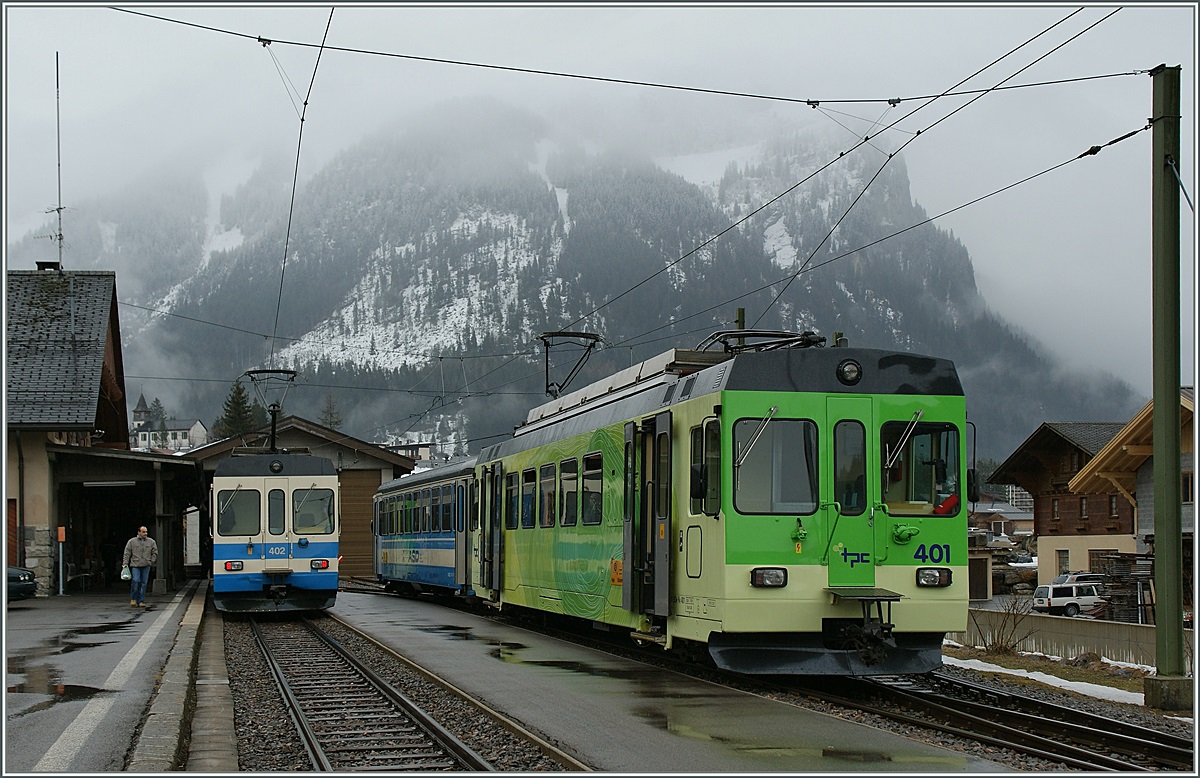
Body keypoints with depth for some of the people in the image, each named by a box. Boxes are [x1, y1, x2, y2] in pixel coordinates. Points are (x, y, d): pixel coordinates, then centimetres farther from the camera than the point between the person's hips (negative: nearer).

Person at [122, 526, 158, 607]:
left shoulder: (151, 542, 10)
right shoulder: (132, 541, 4)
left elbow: (155, 552, 18)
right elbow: (127, 553, 4)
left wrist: (152, 561, 7)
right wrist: (125, 563, -3)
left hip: (146, 566, 2)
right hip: (135, 565, -2)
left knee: (143, 583, 0)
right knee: (135, 581, -14)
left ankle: (141, 601, 6)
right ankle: (133, 599, 4)